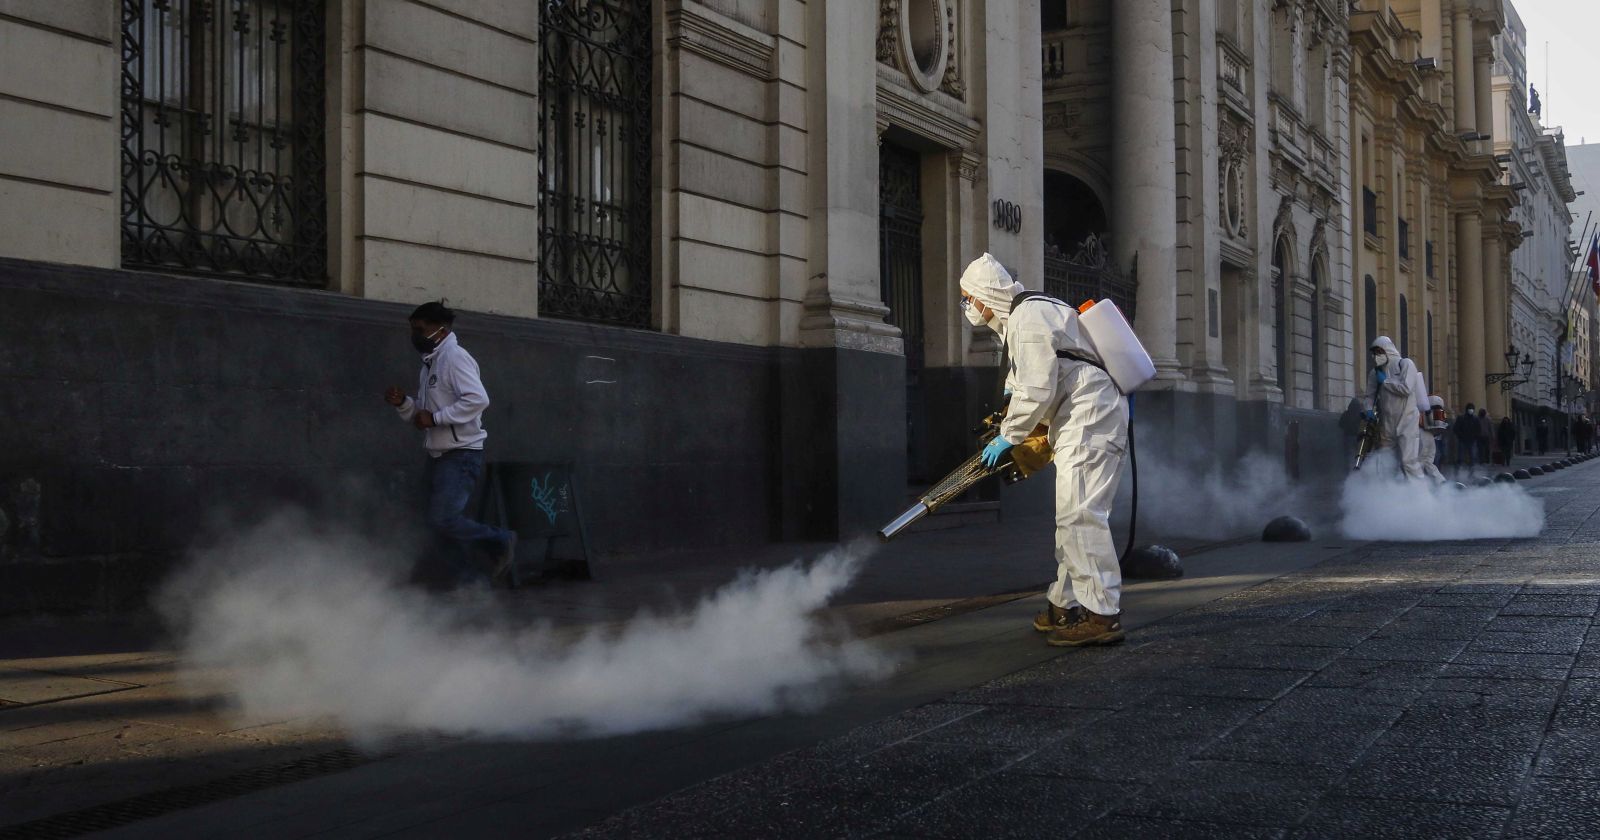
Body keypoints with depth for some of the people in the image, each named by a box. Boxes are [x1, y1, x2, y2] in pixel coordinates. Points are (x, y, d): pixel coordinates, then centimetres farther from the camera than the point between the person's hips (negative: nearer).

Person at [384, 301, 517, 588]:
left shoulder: (455, 357, -11)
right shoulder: (429, 364, 18)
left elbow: (478, 399, -25)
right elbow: (421, 417, 23)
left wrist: (435, 418, -21)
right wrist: (403, 403, 3)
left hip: (461, 455, -10)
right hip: (439, 455, 10)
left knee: (442, 520, -17)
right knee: (444, 522, 9)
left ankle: (501, 540, 0)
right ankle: (470, 579, 16)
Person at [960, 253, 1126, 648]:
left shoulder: (1028, 318, -13)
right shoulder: (1035, 311, 21)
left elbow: (1037, 391, -19)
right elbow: (1028, 383, 27)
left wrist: (1008, 437, -8)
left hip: (1088, 423, -11)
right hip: (1086, 423, 11)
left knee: (1080, 517, -15)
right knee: (1073, 518, 15)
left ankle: (1103, 615, -18)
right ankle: (1064, 606, 23)